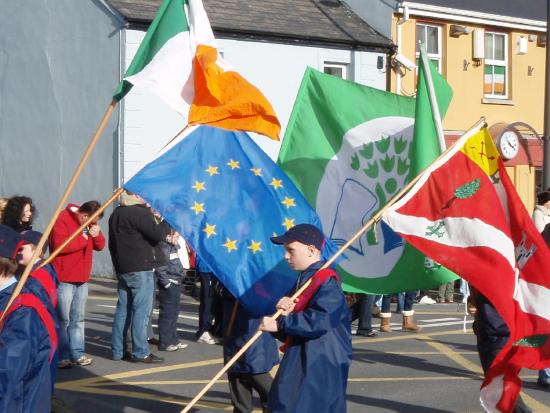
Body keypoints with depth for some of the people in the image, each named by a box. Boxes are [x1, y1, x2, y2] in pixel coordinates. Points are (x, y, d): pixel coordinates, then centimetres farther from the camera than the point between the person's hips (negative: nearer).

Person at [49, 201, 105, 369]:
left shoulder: (89, 223, 12)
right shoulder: (62, 220, -13)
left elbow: (100, 246, 15)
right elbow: (59, 245, -26)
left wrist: (97, 235, -7)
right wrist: (82, 239, -15)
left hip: (82, 279, 8)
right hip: (64, 279, -8)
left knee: (78, 319, 10)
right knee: (63, 319, -6)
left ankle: (77, 353, 15)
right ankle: (62, 356, -2)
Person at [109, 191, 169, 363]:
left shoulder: (115, 215, 15)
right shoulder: (139, 213, -14)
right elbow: (158, 234, -19)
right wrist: (167, 222, -3)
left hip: (122, 269, 9)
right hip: (140, 270, -9)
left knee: (123, 309, 11)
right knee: (141, 310, -6)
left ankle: (118, 350, 13)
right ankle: (140, 352, -6)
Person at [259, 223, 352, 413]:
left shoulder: (326, 281, -14)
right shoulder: (303, 280, 17)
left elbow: (320, 320, -29)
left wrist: (280, 324, -23)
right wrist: (285, 313, -6)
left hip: (322, 366, -10)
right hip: (300, 363, 10)